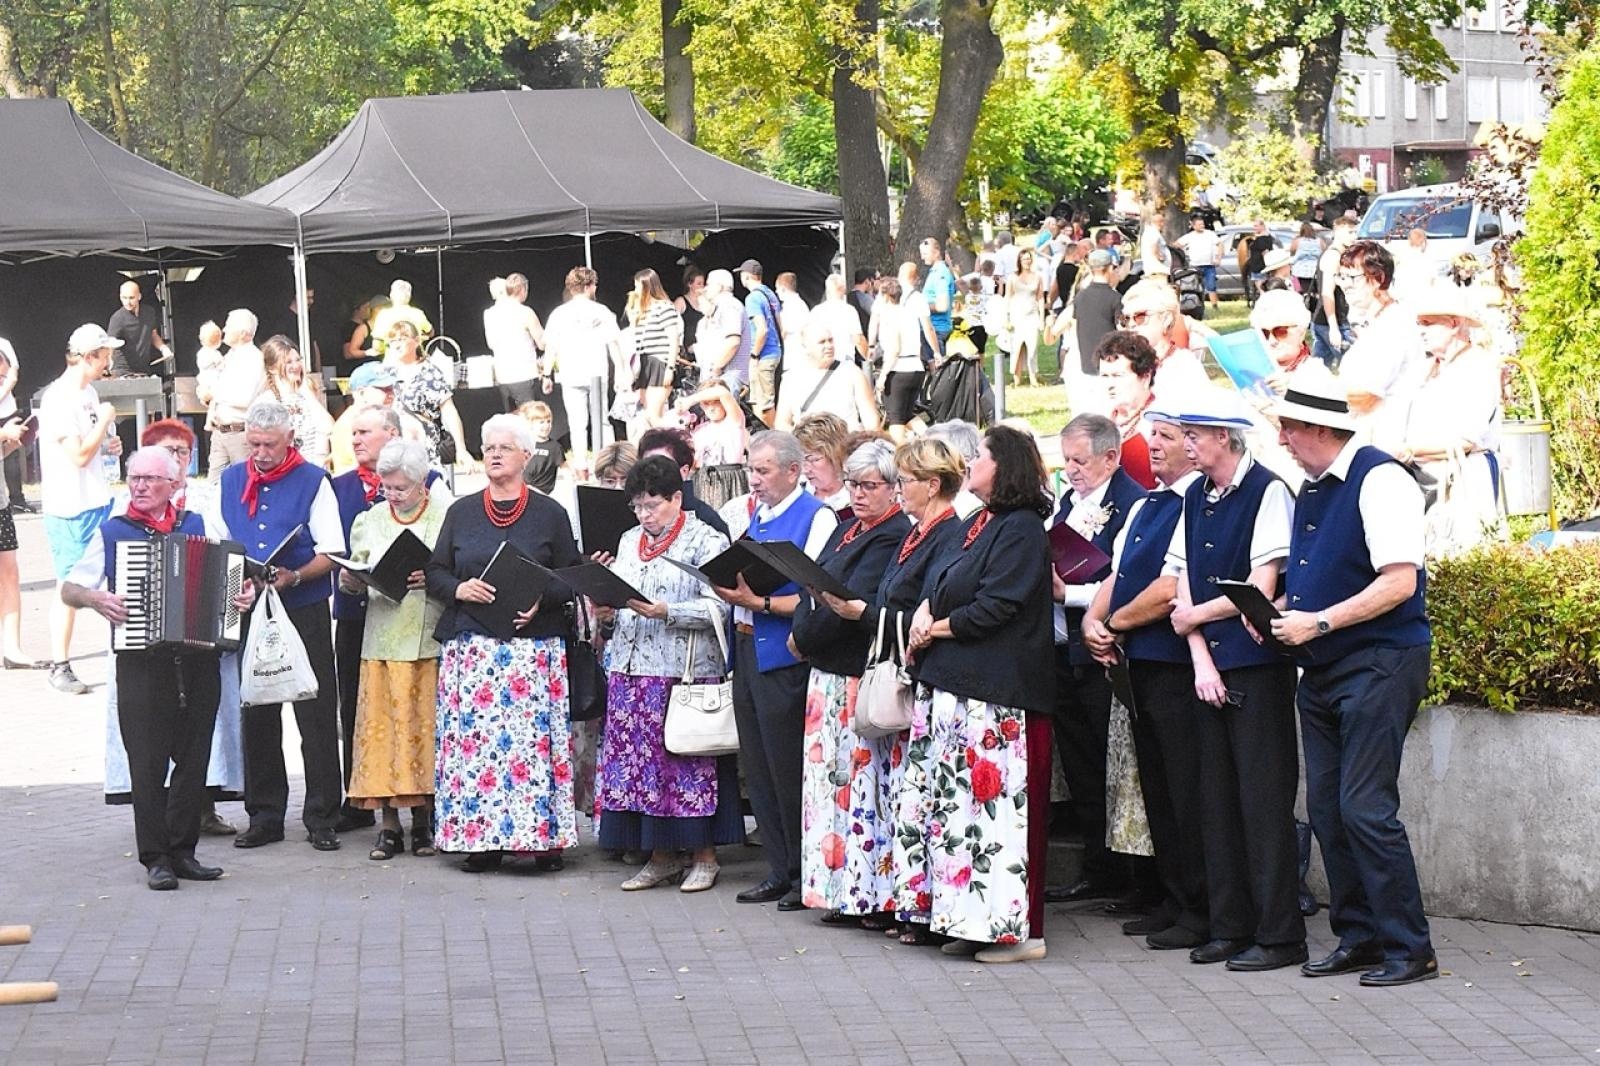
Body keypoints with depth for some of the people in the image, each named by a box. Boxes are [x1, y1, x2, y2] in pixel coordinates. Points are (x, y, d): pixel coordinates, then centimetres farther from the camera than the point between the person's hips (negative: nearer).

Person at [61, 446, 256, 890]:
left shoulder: (199, 527, 12)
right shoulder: (111, 533, 7)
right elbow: (69, 589, 9)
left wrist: (245, 593, -2)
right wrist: (95, 598, -12)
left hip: (198, 664, 2)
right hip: (141, 665, -2)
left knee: (193, 758, 5)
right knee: (148, 764, -5)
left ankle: (183, 851, 13)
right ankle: (155, 858, 1)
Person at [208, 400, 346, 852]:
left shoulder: (313, 482, -2)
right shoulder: (230, 481, 10)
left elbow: (331, 554, -5)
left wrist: (294, 577, -22)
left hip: (304, 611, -4)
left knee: (316, 715, -2)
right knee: (256, 714, 7)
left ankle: (321, 819, 4)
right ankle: (263, 816, 16)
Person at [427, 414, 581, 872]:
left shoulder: (550, 514, 6)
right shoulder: (462, 512, 13)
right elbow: (435, 573, 13)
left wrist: (542, 600, -13)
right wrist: (459, 589, -8)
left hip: (534, 645, -2)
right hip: (471, 646, 2)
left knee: (533, 737, -6)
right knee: (473, 738, -2)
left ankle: (544, 835, -1)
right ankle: (481, 839, 2)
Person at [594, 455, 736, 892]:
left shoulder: (706, 540, -3)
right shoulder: (630, 541, 18)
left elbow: (718, 608, -10)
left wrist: (666, 612, -20)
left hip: (686, 669, -6)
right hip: (632, 667, 6)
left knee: (688, 762, -4)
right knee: (639, 759, 4)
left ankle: (704, 856, 6)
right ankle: (660, 856, 13)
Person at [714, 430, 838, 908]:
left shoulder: (817, 518, -9)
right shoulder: (743, 512, 13)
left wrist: (759, 602, -21)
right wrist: (727, 590, 1)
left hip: (785, 655, -8)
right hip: (746, 649, 8)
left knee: (788, 766, -4)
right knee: (757, 766, 10)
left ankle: (805, 874, 6)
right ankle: (779, 871, 18)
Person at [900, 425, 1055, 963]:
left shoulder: (1022, 530, -11)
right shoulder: (974, 524, 18)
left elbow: (995, 606, -17)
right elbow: (936, 583, 20)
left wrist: (936, 629, -8)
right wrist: (926, 609, -2)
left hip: (995, 693, -10)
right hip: (948, 686, 10)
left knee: (994, 802, -9)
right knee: (951, 799, 8)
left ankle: (1018, 929, -5)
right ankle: (969, 922, 13)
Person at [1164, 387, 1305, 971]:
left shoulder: (1266, 492, -11)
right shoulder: (1195, 498, 13)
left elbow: (1261, 589, -14)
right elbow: (1184, 582, 10)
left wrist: (1194, 616, -3)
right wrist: (1201, 659, -2)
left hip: (1258, 665, -7)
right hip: (1210, 666, 7)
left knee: (1264, 798, -5)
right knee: (1218, 797, 10)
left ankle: (1279, 934, 0)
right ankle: (1230, 927, 17)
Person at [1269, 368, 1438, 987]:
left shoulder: (1380, 481, -13)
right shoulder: (1311, 490, 15)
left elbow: (1399, 583, -20)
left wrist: (1318, 622, -20)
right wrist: (1279, 610, 5)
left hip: (1379, 663, -9)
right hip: (1322, 672, 9)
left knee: (1366, 808, -11)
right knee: (1327, 808, 9)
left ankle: (1408, 948, -3)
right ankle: (1357, 937, 17)